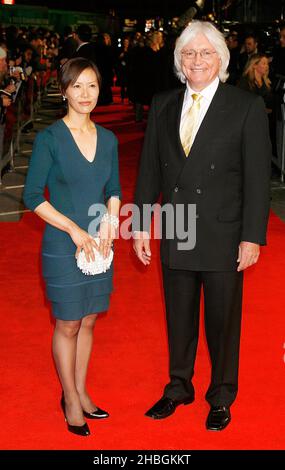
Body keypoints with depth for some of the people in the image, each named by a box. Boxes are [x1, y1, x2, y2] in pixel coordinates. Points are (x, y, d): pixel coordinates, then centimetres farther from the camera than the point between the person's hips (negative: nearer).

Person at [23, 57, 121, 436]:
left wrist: (110, 218, -6)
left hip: (99, 244, 5)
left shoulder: (108, 139, 5)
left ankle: (80, 392, 30)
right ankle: (71, 401, 23)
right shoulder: (49, 138, -10)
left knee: (88, 321, 14)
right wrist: (75, 230, -16)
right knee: (68, 325, 6)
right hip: (63, 244, -4)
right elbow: (33, 196, -11)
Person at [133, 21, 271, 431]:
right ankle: (178, 388, 37)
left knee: (222, 320, 11)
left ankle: (221, 397, 31)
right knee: (179, 317, 17)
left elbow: (257, 177, -9)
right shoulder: (162, 106, 5)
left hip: (223, 237, -3)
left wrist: (252, 237, -12)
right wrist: (141, 225, 5)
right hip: (175, 235, 4)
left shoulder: (247, 107, -7)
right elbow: (149, 170, 8)